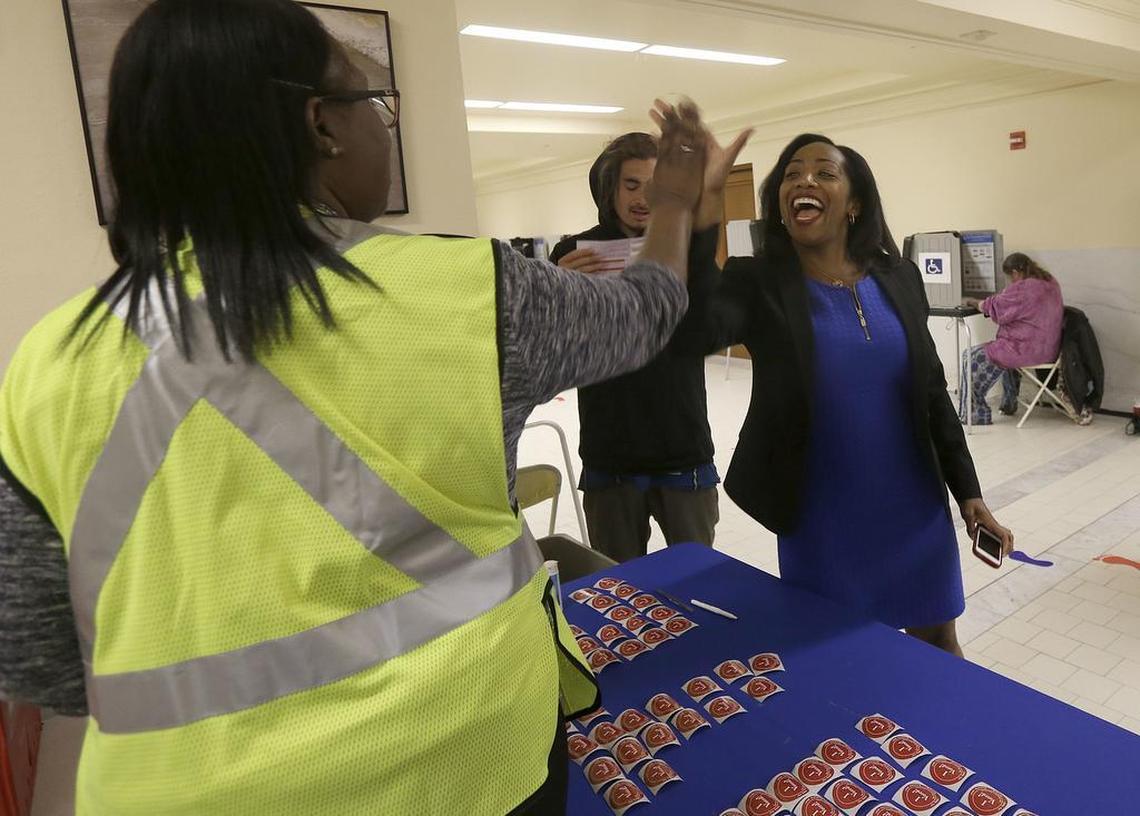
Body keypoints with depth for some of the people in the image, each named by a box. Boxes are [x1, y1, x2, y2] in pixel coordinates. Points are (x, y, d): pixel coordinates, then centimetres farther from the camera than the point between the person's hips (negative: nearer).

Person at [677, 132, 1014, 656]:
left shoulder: (898, 279, 0)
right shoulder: (757, 284, -12)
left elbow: (932, 393, 8)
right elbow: (693, 326, -35)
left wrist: (968, 493, 7)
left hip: (915, 508, 4)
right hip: (822, 521, -3)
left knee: (938, 644, 21)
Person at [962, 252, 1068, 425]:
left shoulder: (1022, 289, -21)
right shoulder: (1051, 283, 9)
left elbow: (993, 307, -11)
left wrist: (974, 302, 7)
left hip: (1029, 351, -10)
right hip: (1049, 349, 10)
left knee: (971, 357, -3)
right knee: (1006, 350, 38)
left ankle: (976, 415, 0)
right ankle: (1009, 404, 43)